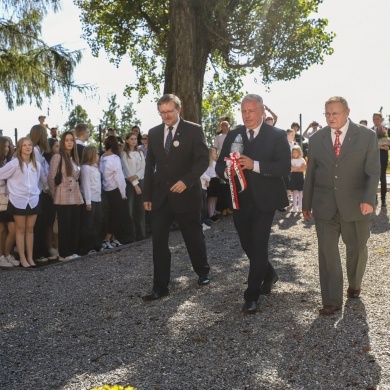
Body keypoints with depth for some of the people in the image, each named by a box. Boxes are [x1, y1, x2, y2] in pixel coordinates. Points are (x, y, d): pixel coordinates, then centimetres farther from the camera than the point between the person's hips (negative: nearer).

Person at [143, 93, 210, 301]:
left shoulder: (193, 130, -5)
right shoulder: (154, 133, 8)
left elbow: (203, 159, -11)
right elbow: (150, 165, 12)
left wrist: (186, 180, -26)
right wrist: (147, 195, 8)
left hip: (186, 194, -3)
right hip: (160, 196, 3)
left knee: (194, 237, 11)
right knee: (159, 241, -1)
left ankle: (203, 272, 36)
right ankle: (160, 287, 6)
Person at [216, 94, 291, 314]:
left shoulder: (277, 135, -5)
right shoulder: (233, 135, 8)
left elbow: (285, 167, -16)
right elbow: (220, 166, 6)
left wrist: (255, 165, -27)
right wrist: (226, 170, -18)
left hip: (264, 200, -5)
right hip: (240, 200, 5)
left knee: (259, 247, -6)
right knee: (248, 246, 15)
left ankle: (252, 296, 4)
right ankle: (269, 275, 42)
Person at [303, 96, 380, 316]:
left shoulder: (367, 136, -3)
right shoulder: (316, 139, 5)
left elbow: (373, 171, -7)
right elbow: (311, 174, 9)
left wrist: (369, 199, -21)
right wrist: (307, 203, 11)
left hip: (355, 205, -1)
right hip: (324, 206, 1)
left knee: (357, 248, 16)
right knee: (327, 252, -1)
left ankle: (355, 285, 42)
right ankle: (332, 301, 7)